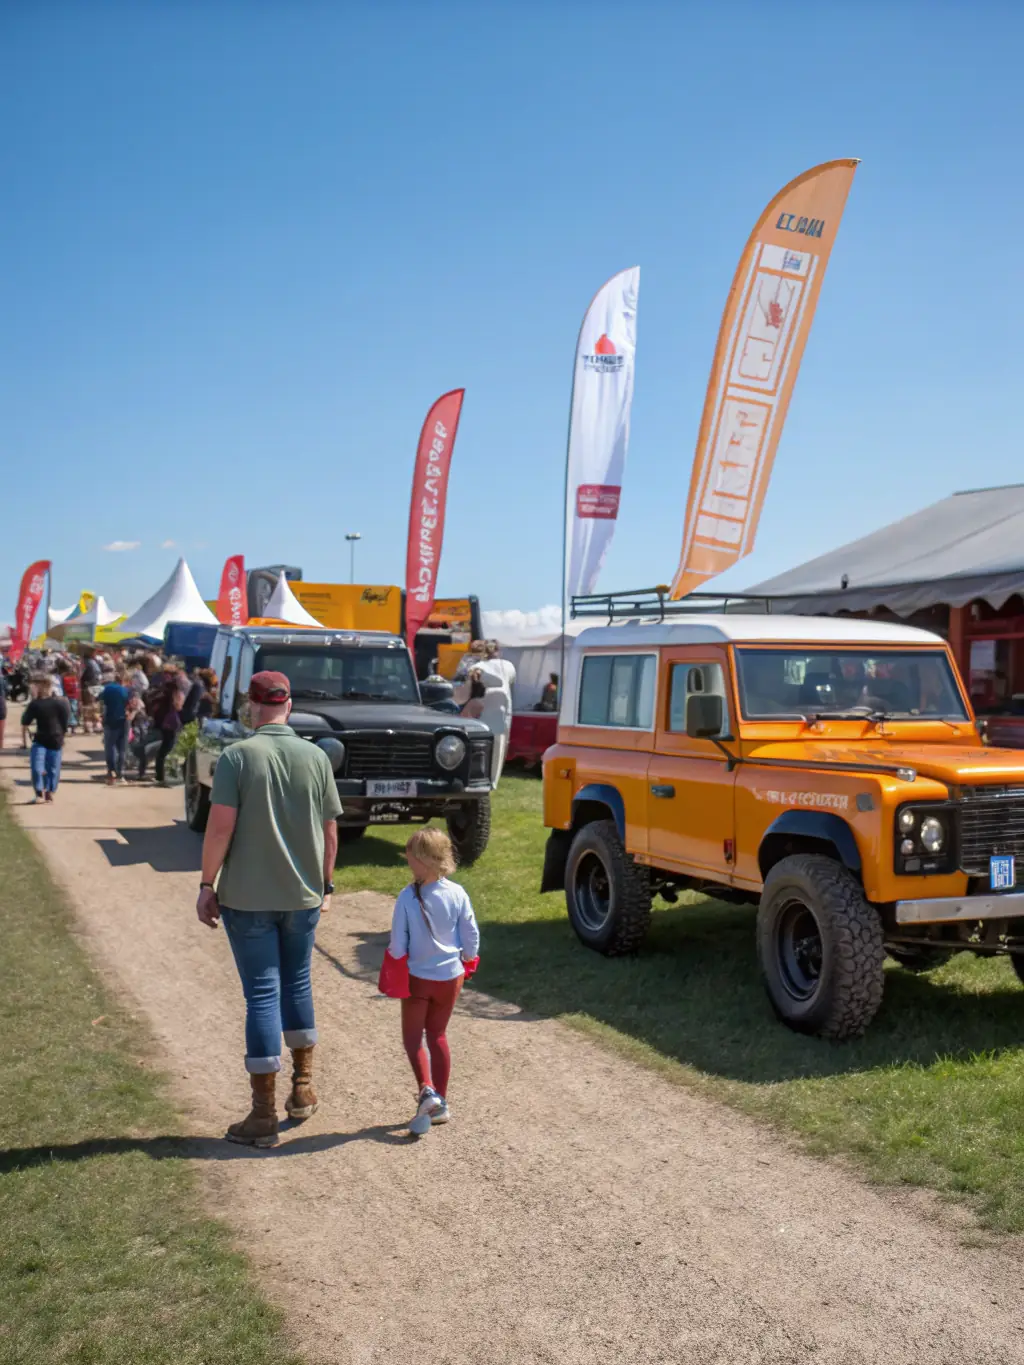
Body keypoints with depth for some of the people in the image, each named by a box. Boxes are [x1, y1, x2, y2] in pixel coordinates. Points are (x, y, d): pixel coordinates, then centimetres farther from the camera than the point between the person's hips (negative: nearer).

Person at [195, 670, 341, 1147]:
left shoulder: (236, 757, -10)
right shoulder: (316, 758, 0)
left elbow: (221, 826, -15)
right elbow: (330, 831, 2)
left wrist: (207, 884, -5)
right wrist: (326, 885, 13)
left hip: (248, 897, -3)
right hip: (303, 895, 3)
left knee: (262, 994, 2)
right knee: (297, 984, 20)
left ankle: (264, 1114, 5)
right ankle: (303, 1088, 31)